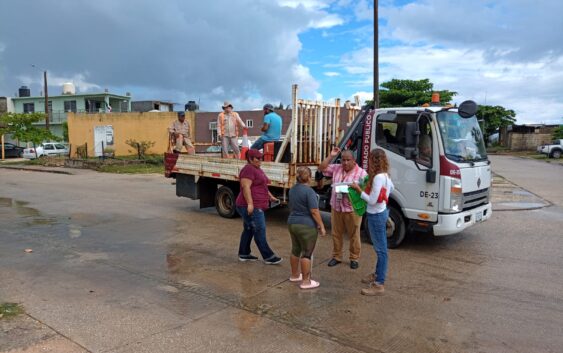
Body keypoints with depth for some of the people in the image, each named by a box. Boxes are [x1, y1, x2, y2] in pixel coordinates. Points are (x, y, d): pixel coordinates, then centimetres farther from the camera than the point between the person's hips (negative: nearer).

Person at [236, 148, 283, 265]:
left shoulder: (257, 169, 17)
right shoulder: (248, 169, -15)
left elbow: (262, 186, 28)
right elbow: (246, 187, -24)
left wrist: (270, 196, 26)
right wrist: (250, 203, -29)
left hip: (256, 206, 11)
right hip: (251, 207, -11)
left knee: (248, 230, 15)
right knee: (260, 231, -7)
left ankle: (243, 254, 24)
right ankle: (268, 257, -3)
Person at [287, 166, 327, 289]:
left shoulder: (292, 189, 8)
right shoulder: (309, 191, -18)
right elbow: (314, 211, -19)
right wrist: (321, 226, -12)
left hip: (292, 223, 8)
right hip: (306, 226, -8)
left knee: (295, 250, 18)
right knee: (307, 253, -1)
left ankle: (294, 275, 30)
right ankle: (306, 281, 4)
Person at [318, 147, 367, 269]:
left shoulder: (361, 172, -7)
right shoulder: (336, 168, 7)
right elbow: (322, 168, 6)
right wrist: (331, 156, -1)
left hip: (352, 209, -4)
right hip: (336, 208, 4)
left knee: (354, 235, 6)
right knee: (336, 234, 13)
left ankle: (354, 258, 20)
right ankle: (336, 256, 28)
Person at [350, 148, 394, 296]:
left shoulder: (378, 177, -23)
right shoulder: (385, 175, 6)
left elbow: (372, 200, -22)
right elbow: (391, 188, 26)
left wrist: (358, 189, -15)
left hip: (376, 215, -10)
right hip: (381, 212, 10)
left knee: (381, 249, -5)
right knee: (380, 247, 20)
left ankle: (379, 285, 0)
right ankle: (378, 274, 35)